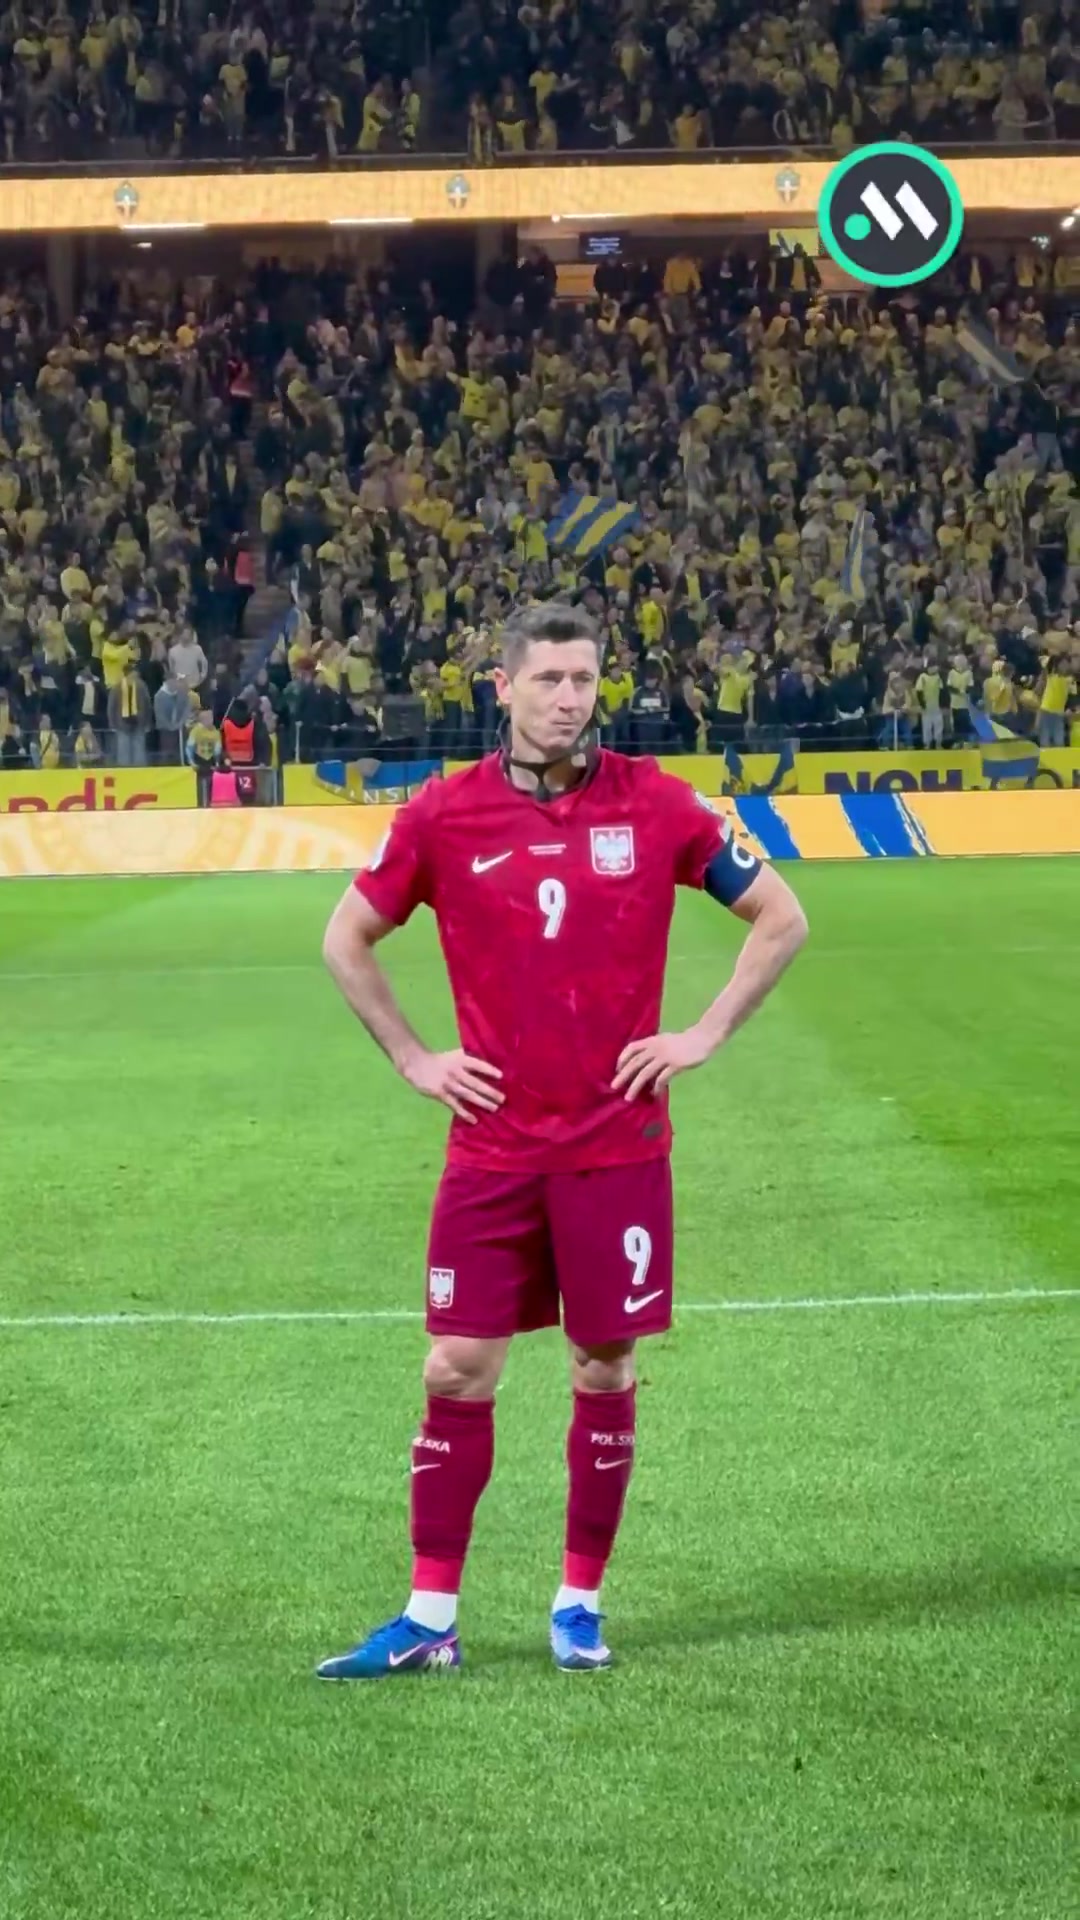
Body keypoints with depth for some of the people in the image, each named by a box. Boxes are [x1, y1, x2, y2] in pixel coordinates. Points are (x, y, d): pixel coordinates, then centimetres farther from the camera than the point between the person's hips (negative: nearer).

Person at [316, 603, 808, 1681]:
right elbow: (347, 941, 12)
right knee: (458, 1371, 0)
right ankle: (429, 1618, 8)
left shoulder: (654, 804, -3)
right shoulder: (444, 815, -1)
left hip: (617, 1142, 0)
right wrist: (414, 1060, 5)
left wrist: (700, 1038, 0)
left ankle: (579, 1603, 19)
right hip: (493, 1146, 0)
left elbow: (780, 919, 7)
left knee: (605, 1371, 5)